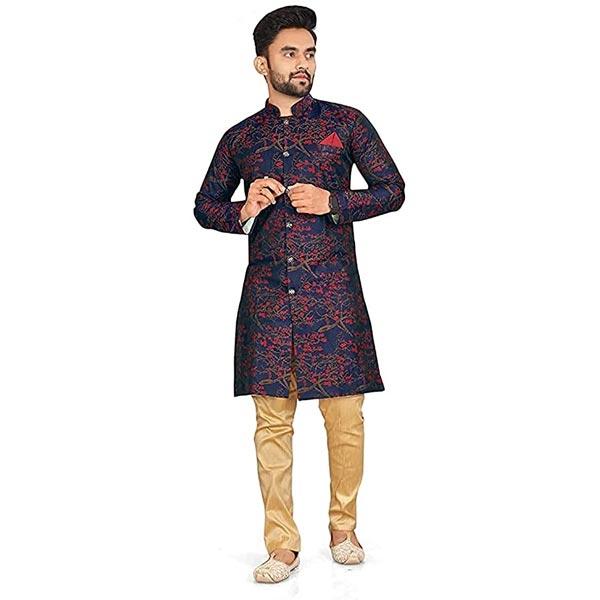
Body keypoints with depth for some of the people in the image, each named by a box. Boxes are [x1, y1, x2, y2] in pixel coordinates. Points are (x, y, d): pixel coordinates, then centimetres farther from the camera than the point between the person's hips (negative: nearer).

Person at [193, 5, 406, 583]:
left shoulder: (346, 122, 8)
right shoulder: (239, 138, 12)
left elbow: (393, 189, 7)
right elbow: (205, 206, 19)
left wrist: (331, 202, -8)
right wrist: (244, 211, -3)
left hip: (333, 294, -1)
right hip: (266, 294, 1)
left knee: (345, 415, 1)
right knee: (272, 422, 2)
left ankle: (343, 529, 22)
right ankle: (282, 546, 12)